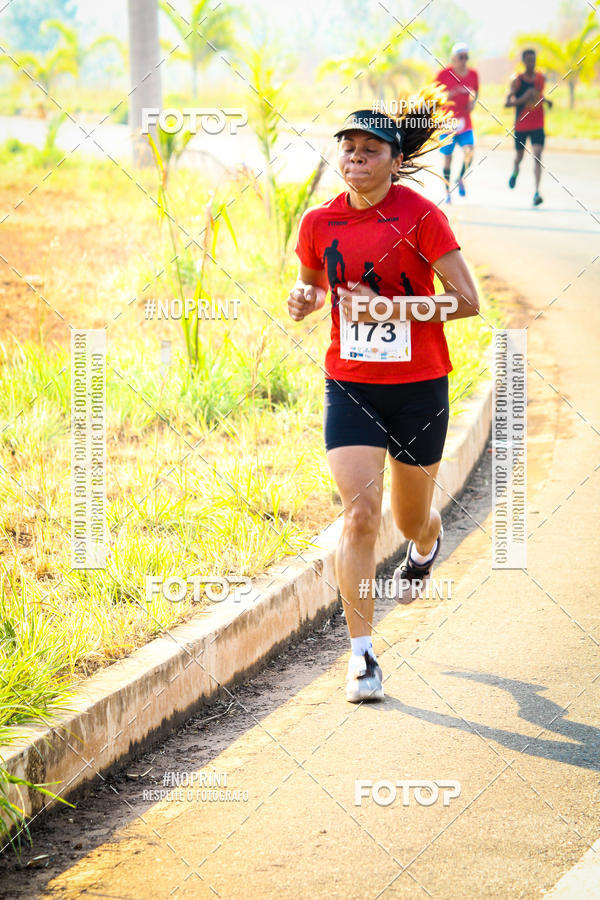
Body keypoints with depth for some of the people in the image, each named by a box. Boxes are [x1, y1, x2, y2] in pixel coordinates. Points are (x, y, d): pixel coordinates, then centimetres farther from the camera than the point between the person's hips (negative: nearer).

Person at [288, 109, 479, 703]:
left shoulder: (419, 217, -10)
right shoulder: (319, 223, 1)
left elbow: (467, 300, -11)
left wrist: (389, 307, -19)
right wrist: (303, 300, -6)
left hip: (419, 386, -1)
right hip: (349, 385, 1)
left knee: (411, 519, 14)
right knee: (359, 514, -14)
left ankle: (426, 544, 54)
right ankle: (362, 655, -9)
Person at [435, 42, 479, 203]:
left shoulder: (472, 74, 5)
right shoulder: (444, 74, -6)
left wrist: (472, 102, 0)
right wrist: (454, 92, -21)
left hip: (465, 123, 2)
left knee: (469, 152, -17)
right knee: (447, 157, 4)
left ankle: (461, 178, 11)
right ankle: (447, 191, 21)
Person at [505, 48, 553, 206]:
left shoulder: (541, 78, 4)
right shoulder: (517, 81, -9)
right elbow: (507, 102, -14)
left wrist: (546, 100, 3)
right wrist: (523, 98, -29)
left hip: (538, 125, 1)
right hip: (521, 125, -1)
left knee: (537, 155, -15)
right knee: (519, 156, 15)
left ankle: (537, 192, -21)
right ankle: (515, 171, 53)